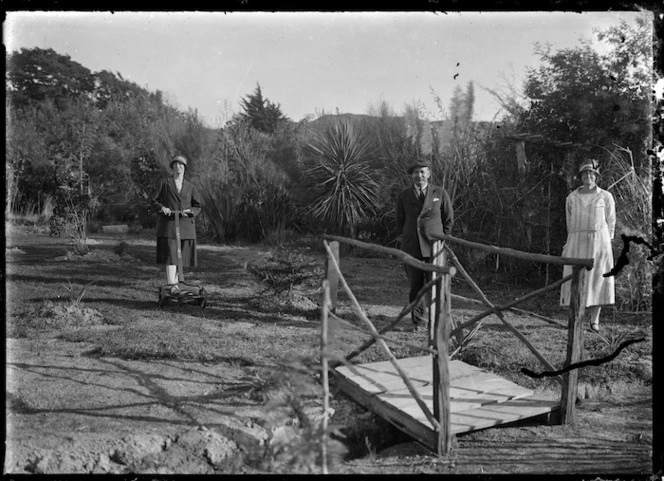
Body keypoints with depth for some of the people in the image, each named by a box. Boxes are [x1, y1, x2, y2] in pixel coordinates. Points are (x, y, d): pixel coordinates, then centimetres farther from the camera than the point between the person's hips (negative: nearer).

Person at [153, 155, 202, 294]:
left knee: (181, 255, 6)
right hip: (168, 223, -3)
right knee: (170, 253, -14)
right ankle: (173, 286, -20)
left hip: (185, 224, 3)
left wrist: (189, 211, -11)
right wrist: (162, 208, -14)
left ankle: (174, 280, 24)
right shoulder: (165, 183, 5)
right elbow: (155, 201, 8)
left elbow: (197, 207, 10)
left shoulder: (190, 187, 10)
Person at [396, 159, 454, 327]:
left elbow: (449, 219, 11)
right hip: (411, 247, 1)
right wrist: (407, 238, 11)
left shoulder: (440, 193, 3)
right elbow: (400, 222, 17)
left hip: (434, 246, -1)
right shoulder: (403, 196, 6)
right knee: (415, 286, 3)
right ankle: (417, 318, 17)